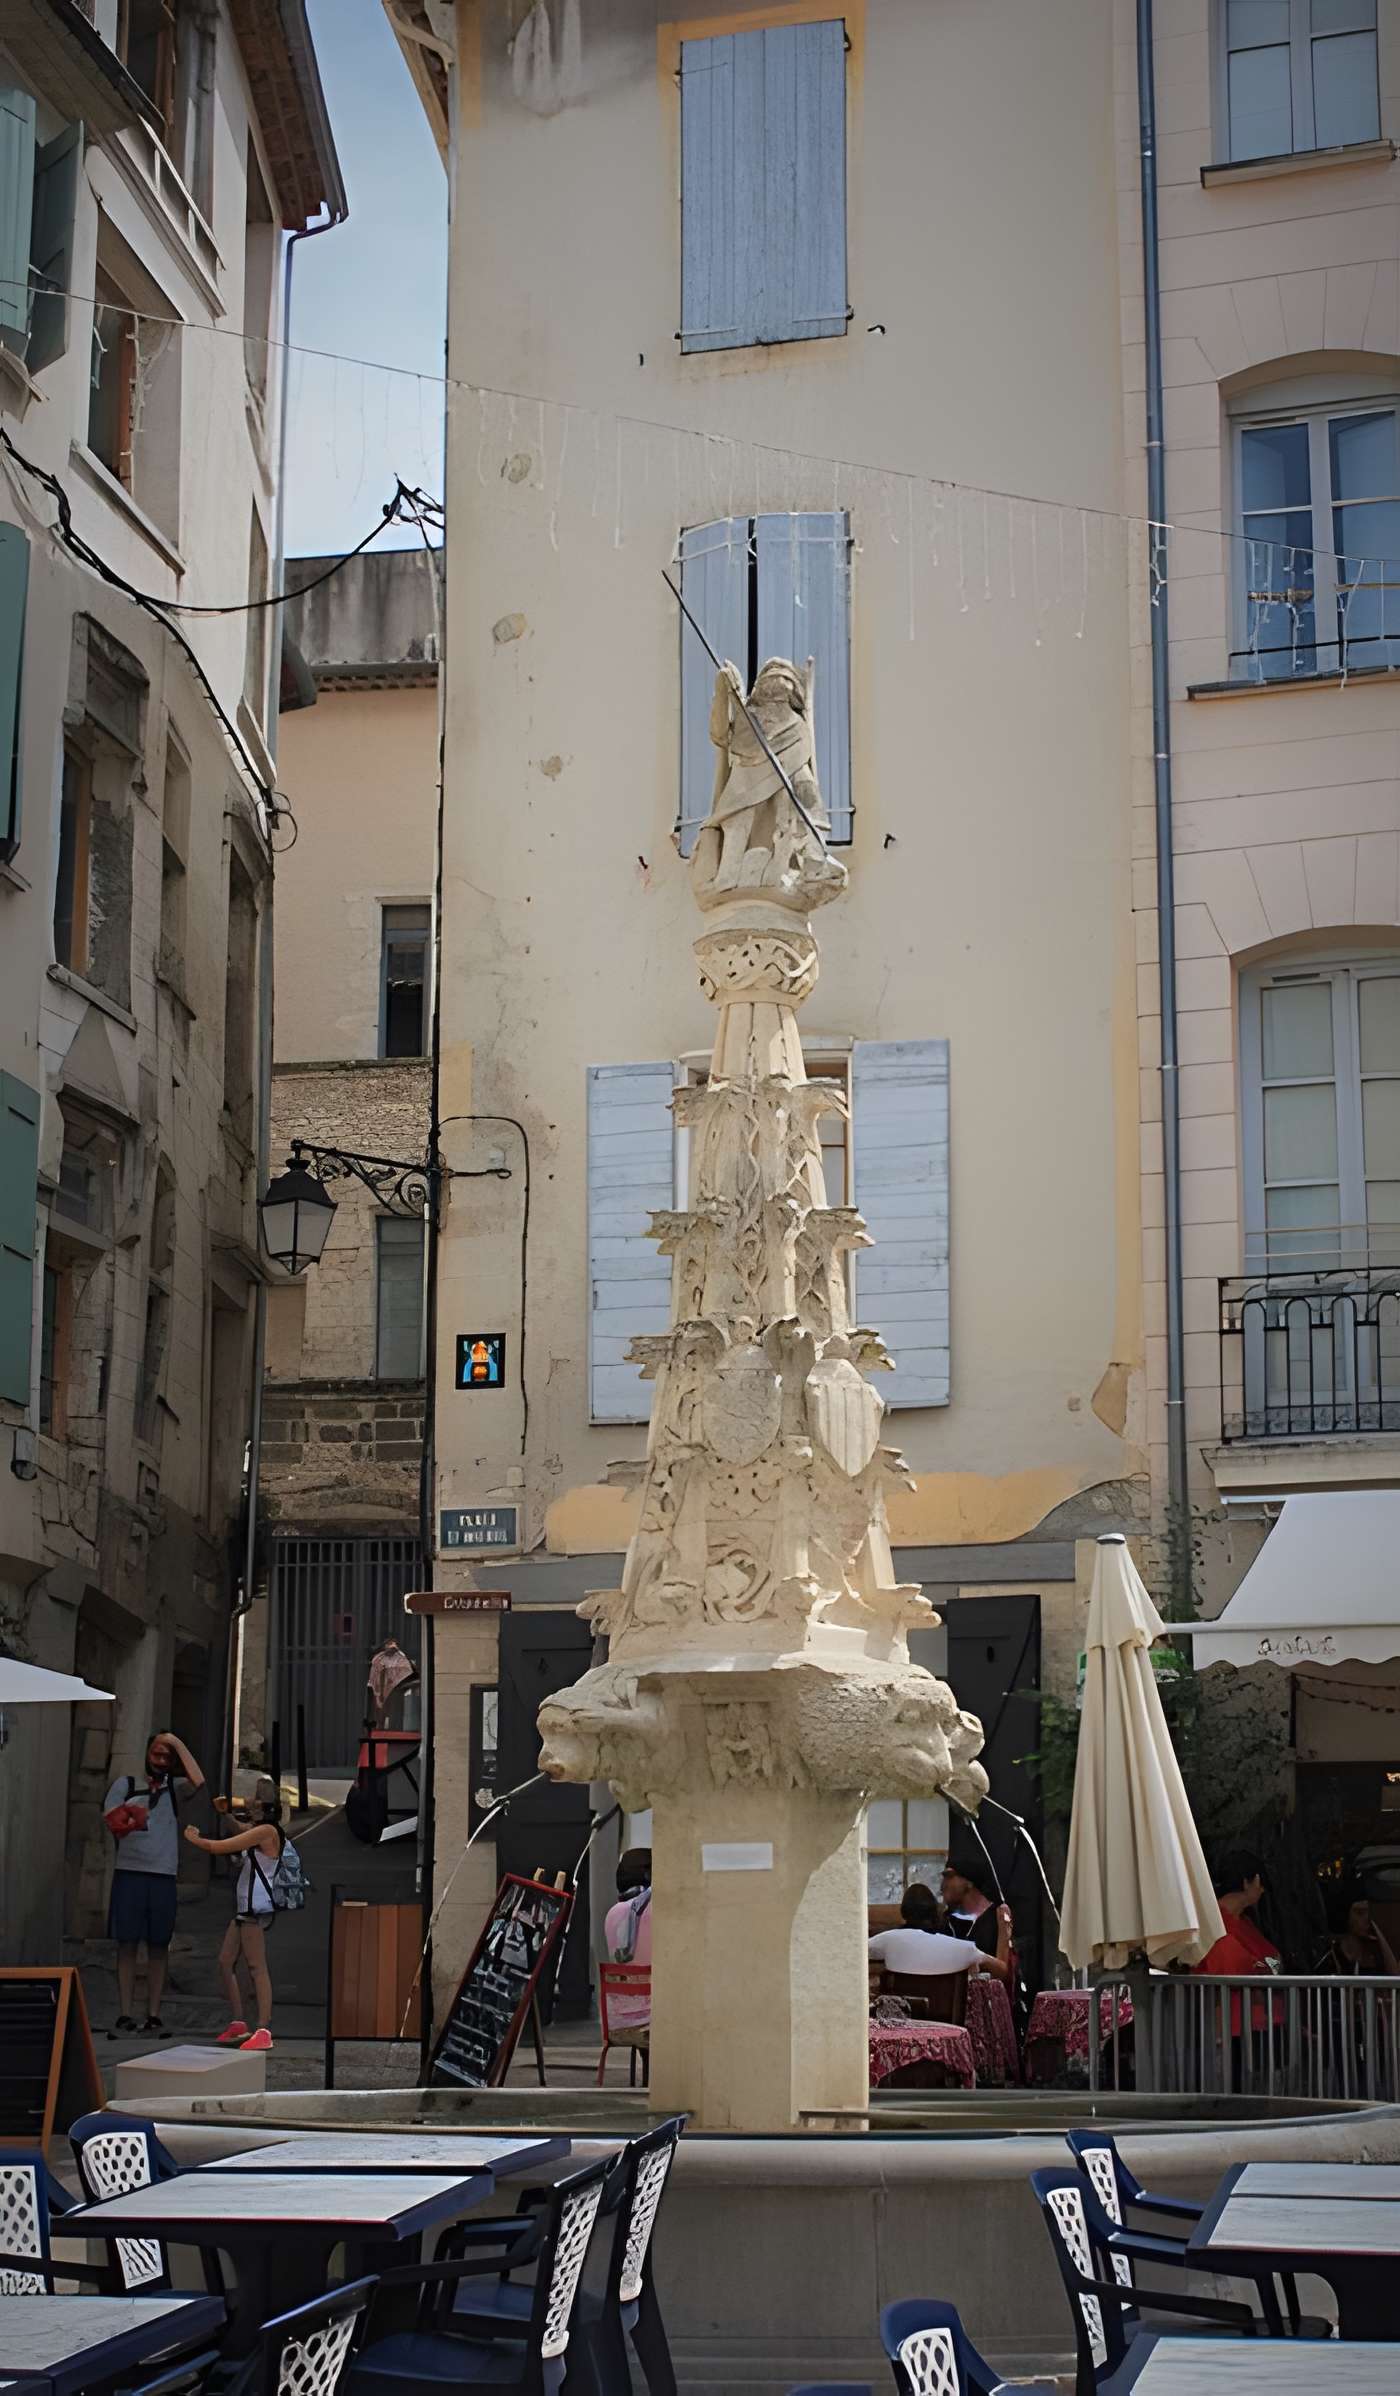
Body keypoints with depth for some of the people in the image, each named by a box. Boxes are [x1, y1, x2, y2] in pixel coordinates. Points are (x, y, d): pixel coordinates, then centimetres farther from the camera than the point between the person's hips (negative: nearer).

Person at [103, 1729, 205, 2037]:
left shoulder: (175, 1788, 10)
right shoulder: (126, 1784, 10)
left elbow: (198, 1781, -10)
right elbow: (110, 1819, 5)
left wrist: (178, 1744, -7)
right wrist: (126, 1822, -16)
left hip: (163, 1876, 1)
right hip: (129, 1873, -1)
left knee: (158, 1948, 2)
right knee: (127, 1945, -2)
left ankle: (153, 2017, 6)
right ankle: (126, 2016, 0)